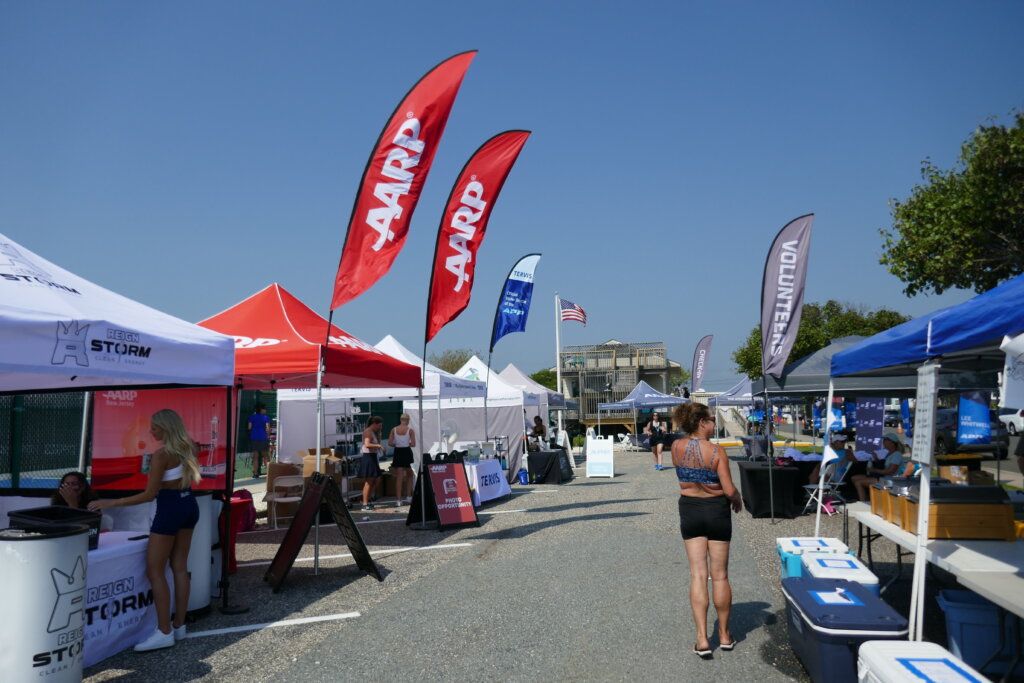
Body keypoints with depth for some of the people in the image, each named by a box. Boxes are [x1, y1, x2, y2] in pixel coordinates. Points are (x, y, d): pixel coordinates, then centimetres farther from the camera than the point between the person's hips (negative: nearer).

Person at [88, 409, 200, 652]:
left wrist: (110, 503, -16)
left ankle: (164, 633, -2)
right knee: (180, 567, 13)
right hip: (189, 505, 9)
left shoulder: (161, 455, -18)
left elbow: (149, 495, -19)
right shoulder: (187, 448, 5)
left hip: (170, 509, -8)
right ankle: (179, 626, 18)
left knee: (155, 571, -1)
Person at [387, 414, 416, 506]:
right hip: (407, 452, -2)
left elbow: (389, 443, -4)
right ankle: (409, 497, 15)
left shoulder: (394, 430, 0)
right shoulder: (410, 430, -7)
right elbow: (413, 444, -10)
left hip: (397, 452, 2)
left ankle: (399, 500, -1)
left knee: (399, 477, 5)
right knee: (409, 475, 18)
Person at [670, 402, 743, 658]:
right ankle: (725, 635, 24)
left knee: (698, 575, 5)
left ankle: (702, 639, 1)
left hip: (689, 510, 3)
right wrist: (737, 499, 2)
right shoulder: (717, 451, -18)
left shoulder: (677, 447, -7)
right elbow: (729, 490, -18)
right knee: (720, 576, 11)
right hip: (716, 510, -3)